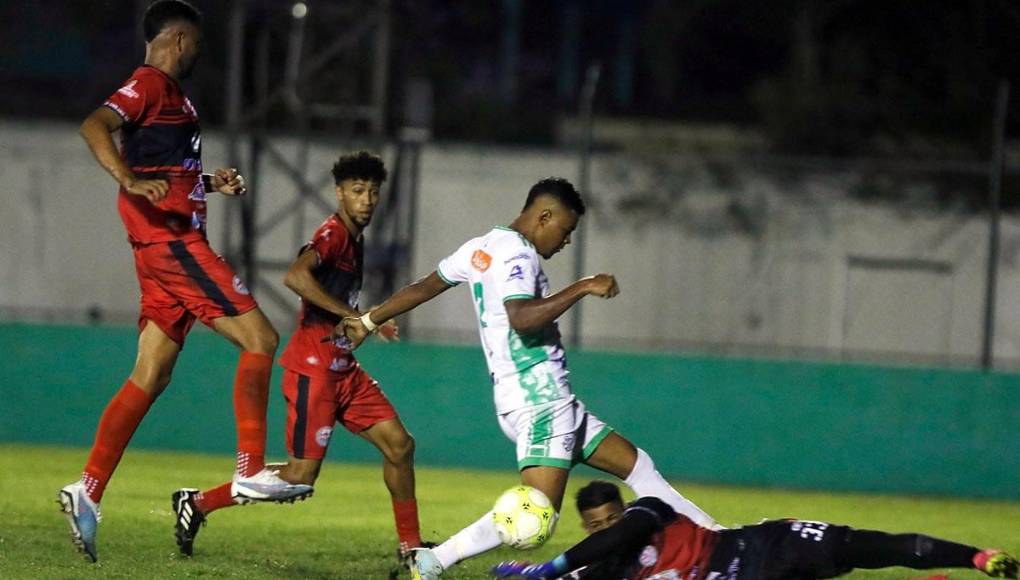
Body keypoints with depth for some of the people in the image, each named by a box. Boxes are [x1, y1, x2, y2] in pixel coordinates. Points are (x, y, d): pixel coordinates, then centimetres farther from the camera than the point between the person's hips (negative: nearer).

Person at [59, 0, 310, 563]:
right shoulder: (150, 84, -7)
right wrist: (131, 181, -36)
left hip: (176, 245, 10)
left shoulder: (170, 93, 23)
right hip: (171, 240, -10)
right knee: (259, 337, -12)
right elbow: (95, 127, -23)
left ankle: (87, 491, 3)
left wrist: (212, 182, 20)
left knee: (151, 376, 6)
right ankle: (251, 471, -13)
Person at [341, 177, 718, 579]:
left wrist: (368, 321, 34)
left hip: (547, 400, 11)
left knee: (635, 464, 14)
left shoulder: (482, 248, 16)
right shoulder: (516, 255, -13)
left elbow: (422, 288, 24)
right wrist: (583, 288, -23)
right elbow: (521, 318, -30)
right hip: (540, 399, -11)